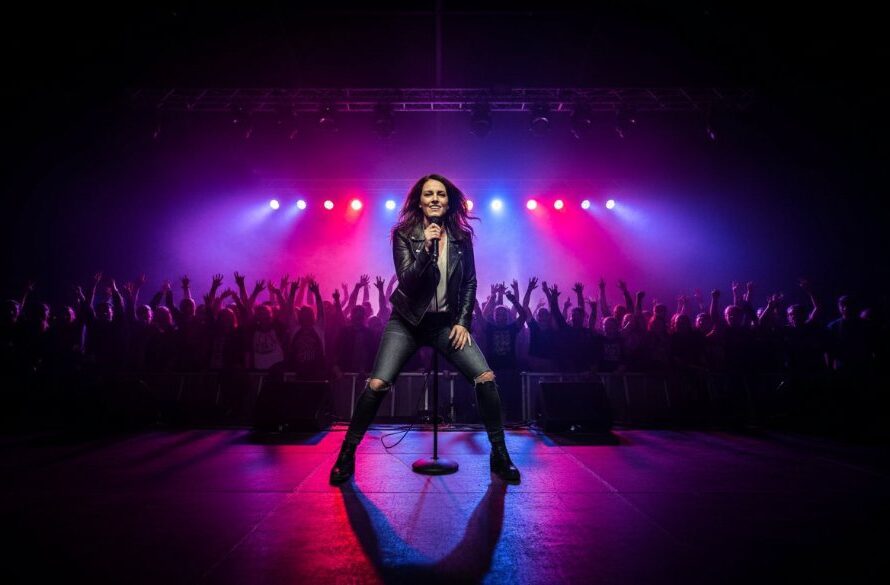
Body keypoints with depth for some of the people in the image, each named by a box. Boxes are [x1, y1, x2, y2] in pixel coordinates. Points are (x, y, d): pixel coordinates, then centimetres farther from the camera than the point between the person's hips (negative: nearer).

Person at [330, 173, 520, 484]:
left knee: (486, 378, -13)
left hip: (447, 322, 2)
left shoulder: (461, 236, 2)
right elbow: (406, 281, -14)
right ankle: (347, 453, 8)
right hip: (408, 321, -2)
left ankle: (499, 453, 7)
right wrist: (426, 248, -26)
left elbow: (469, 282, 8)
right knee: (376, 384, -15)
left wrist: (463, 322, -1)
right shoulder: (403, 234, -5)